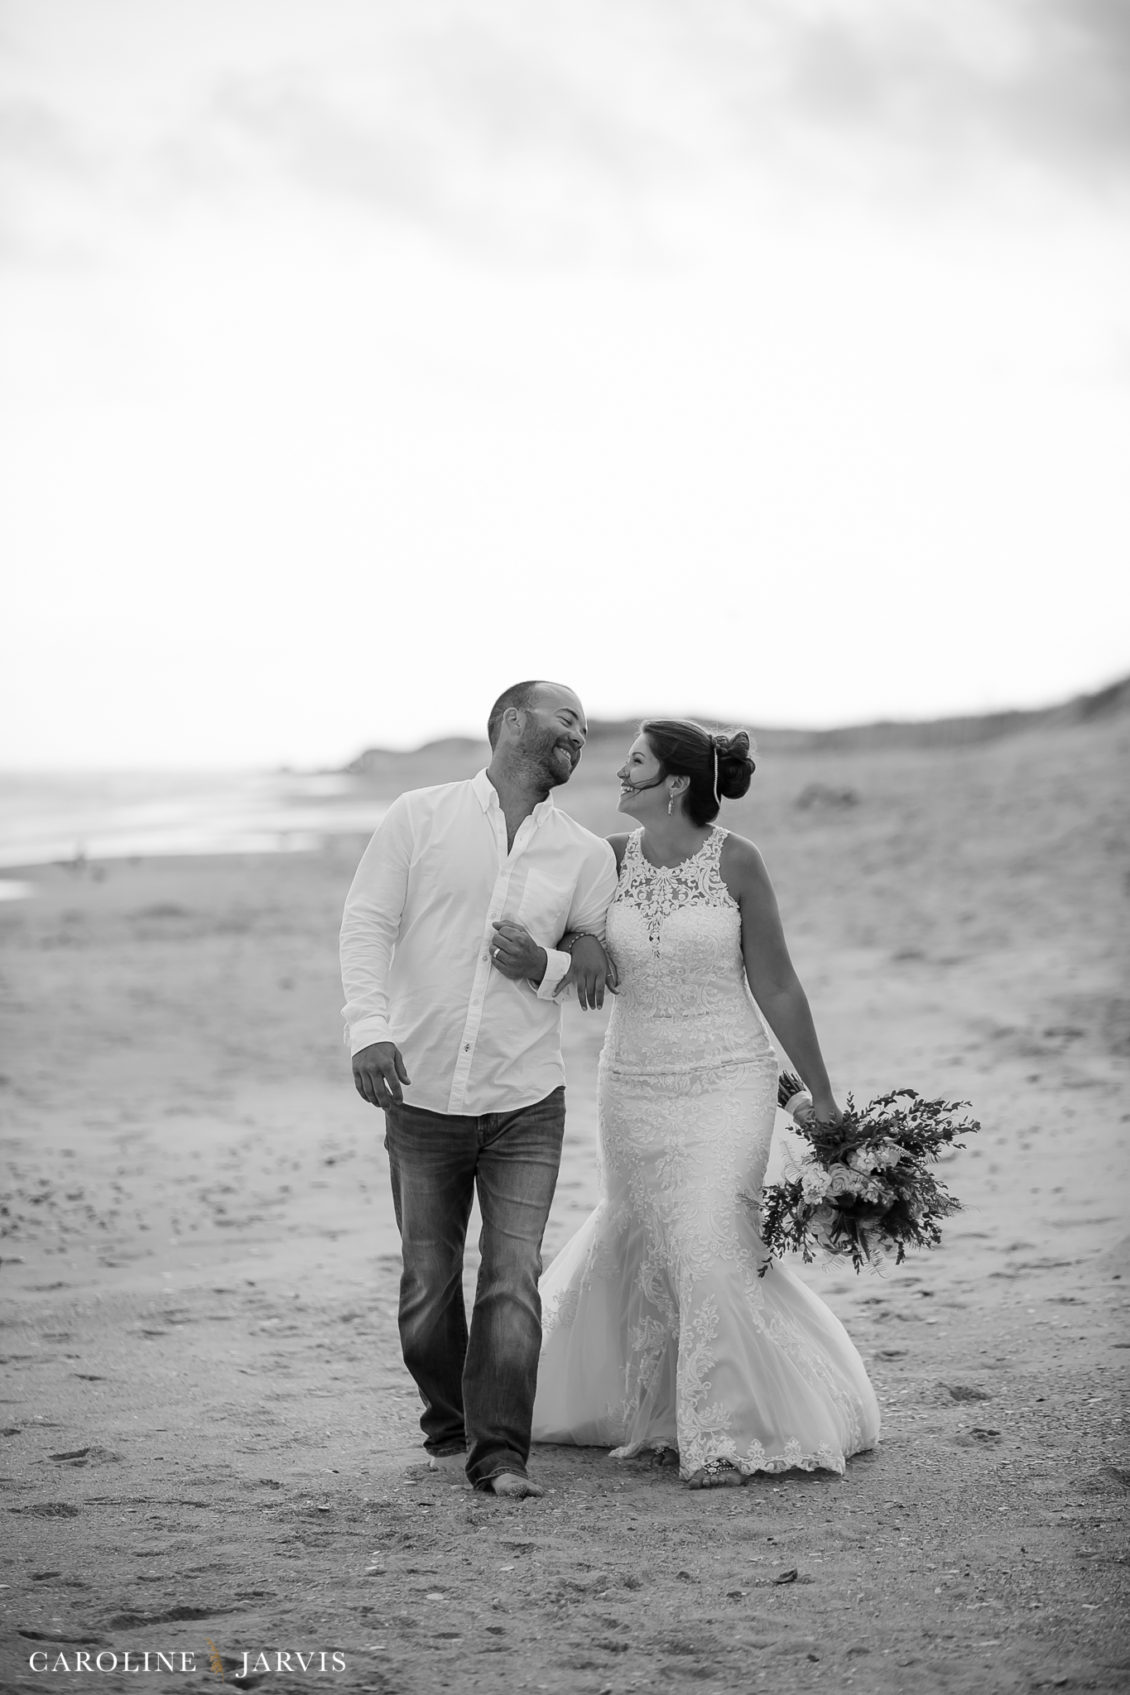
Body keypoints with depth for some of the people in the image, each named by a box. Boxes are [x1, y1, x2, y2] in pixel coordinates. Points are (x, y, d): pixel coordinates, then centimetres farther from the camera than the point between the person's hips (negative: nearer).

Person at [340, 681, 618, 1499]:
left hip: (526, 1104, 1)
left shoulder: (586, 855, 6)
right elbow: (368, 923, -5)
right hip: (421, 1096, -1)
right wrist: (370, 1028, -19)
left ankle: (499, 1454, -2)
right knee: (427, 1285, 8)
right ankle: (448, 1431, 27)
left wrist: (546, 966, -9)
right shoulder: (420, 817, 0)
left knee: (513, 1280, -8)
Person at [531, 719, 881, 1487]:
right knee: (639, 1243, 13)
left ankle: (721, 1433, 1)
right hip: (635, 1085, 4)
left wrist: (823, 1098, 0)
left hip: (729, 1083, -4)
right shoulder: (611, 858, -1)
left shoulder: (736, 861, -10)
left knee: (710, 1247, -13)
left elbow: (776, 987, -4)